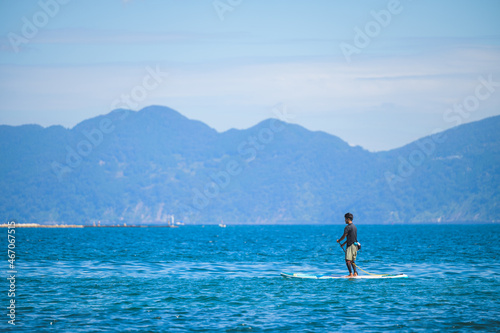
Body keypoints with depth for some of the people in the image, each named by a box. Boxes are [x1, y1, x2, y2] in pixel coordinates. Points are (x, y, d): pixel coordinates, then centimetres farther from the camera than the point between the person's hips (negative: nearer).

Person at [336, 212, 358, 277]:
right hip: (355, 245, 10)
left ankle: (351, 274, -17)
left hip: (350, 245, -10)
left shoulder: (348, 227, -14)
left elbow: (344, 236, -9)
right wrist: (344, 244, 25)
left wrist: (339, 240, 10)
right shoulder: (354, 227, 16)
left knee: (348, 260, -11)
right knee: (353, 260, 16)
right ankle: (355, 273, 14)